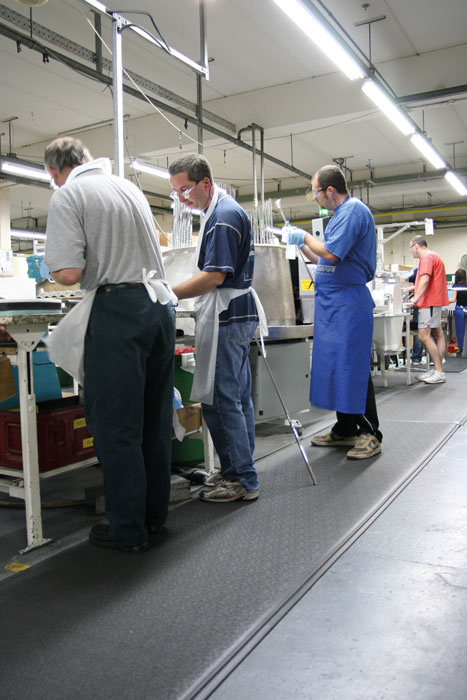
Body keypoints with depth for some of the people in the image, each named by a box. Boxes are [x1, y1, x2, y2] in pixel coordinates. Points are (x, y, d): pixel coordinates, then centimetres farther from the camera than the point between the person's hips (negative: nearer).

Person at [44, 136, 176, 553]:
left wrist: (55, 271, 7)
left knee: (116, 425, 1)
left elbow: (69, 273, -14)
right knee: (156, 420, 12)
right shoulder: (130, 187, 19)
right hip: (160, 302, 7)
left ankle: (128, 531, 10)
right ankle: (155, 517, 24)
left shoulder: (68, 195, -3)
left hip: (117, 310, -7)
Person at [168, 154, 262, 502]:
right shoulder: (227, 209, 19)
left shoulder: (223, 216, -14)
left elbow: (215, 276, -21)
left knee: (219, 399, -7)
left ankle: (242, 480, 1)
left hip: (226, 317, -11)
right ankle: (242, 473, 22)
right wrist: (174, 291, 18)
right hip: (237, 314, 11)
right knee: (239, 396, 12)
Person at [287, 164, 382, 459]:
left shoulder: (353, 210, -11)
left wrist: (305, 237, -6)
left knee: (352, 367, -7)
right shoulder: (342, 212, 20)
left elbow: (331, 253, -22)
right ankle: (345, 430, 20)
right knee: (336, 365, 11)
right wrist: (301, 244, 18)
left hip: (348, 302, -10)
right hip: (333, 302, 10)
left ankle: (370, 433, 2)